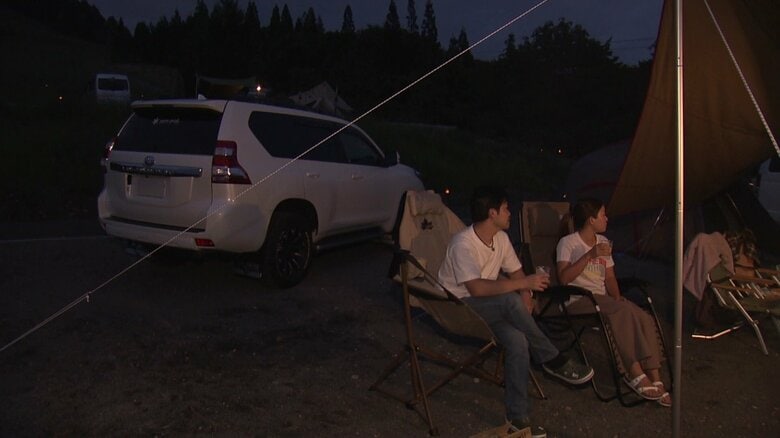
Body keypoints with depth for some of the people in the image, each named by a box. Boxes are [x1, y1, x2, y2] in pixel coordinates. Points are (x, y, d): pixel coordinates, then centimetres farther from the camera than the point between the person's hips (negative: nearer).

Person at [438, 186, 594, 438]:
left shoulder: (501, 238, 1)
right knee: (510, 301, -34)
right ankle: (553, 360, -14)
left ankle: (518, 417, -16)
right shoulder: (463, 244, -24)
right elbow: (477, 288, -34)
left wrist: (526, 297, -13)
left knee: (518, 340, -24)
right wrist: (523, 283, -32)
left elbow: (516, 272, 9)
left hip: (491, 307, 7)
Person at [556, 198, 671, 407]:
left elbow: (609, 277, 18)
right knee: (623, 311, -33)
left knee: (645, 318, -20)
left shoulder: (603, 241, 17)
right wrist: (590, 255, -23)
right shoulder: (568, 243, -5)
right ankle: (635, 373, -25)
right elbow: (564, 278, -18)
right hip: (579, 301, -7)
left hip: (602, 298, 7)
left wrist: (617, 297, -2)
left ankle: (655, 379, -21)